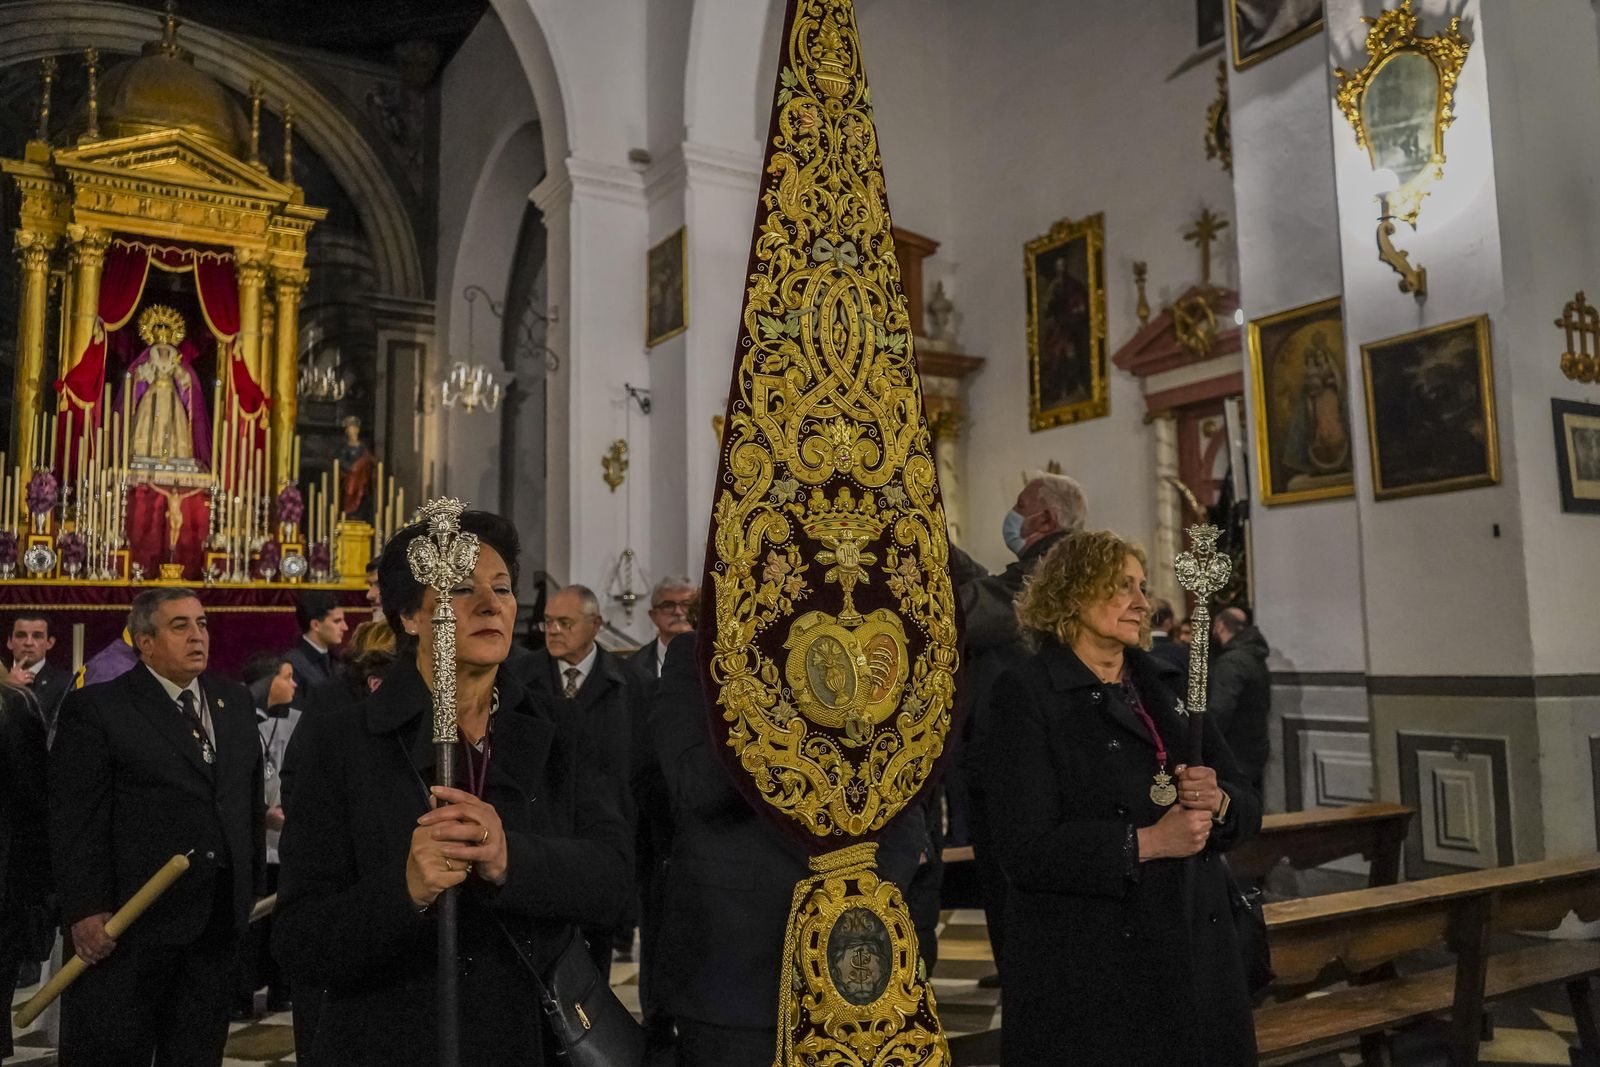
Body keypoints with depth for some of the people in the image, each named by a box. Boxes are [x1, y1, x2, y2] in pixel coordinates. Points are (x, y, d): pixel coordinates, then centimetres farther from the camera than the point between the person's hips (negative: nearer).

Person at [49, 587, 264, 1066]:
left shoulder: (236, 702, 10)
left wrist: (252, 889, 11)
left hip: (219, 917, 5)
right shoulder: (95, 708, -7)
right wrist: (85, 910, -16)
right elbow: (75, 821, -11)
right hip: (131, 920, -5)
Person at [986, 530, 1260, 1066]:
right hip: (1093, 968, -6)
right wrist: (1145, 843, -20)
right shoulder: (1027, 693, -9)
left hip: (1199, 951, 6)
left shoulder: (1164, 685, 11)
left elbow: (1247, 807, 12)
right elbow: (1026, 849, -16)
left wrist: (1217, 801, -10)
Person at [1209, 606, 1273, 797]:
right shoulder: (1257, 660, 15)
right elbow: (1265, 707, 22)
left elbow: (1219, 711, -25)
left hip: (1235, 758, -10)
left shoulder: (1231, 662, -17)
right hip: (1257, 751, 10)